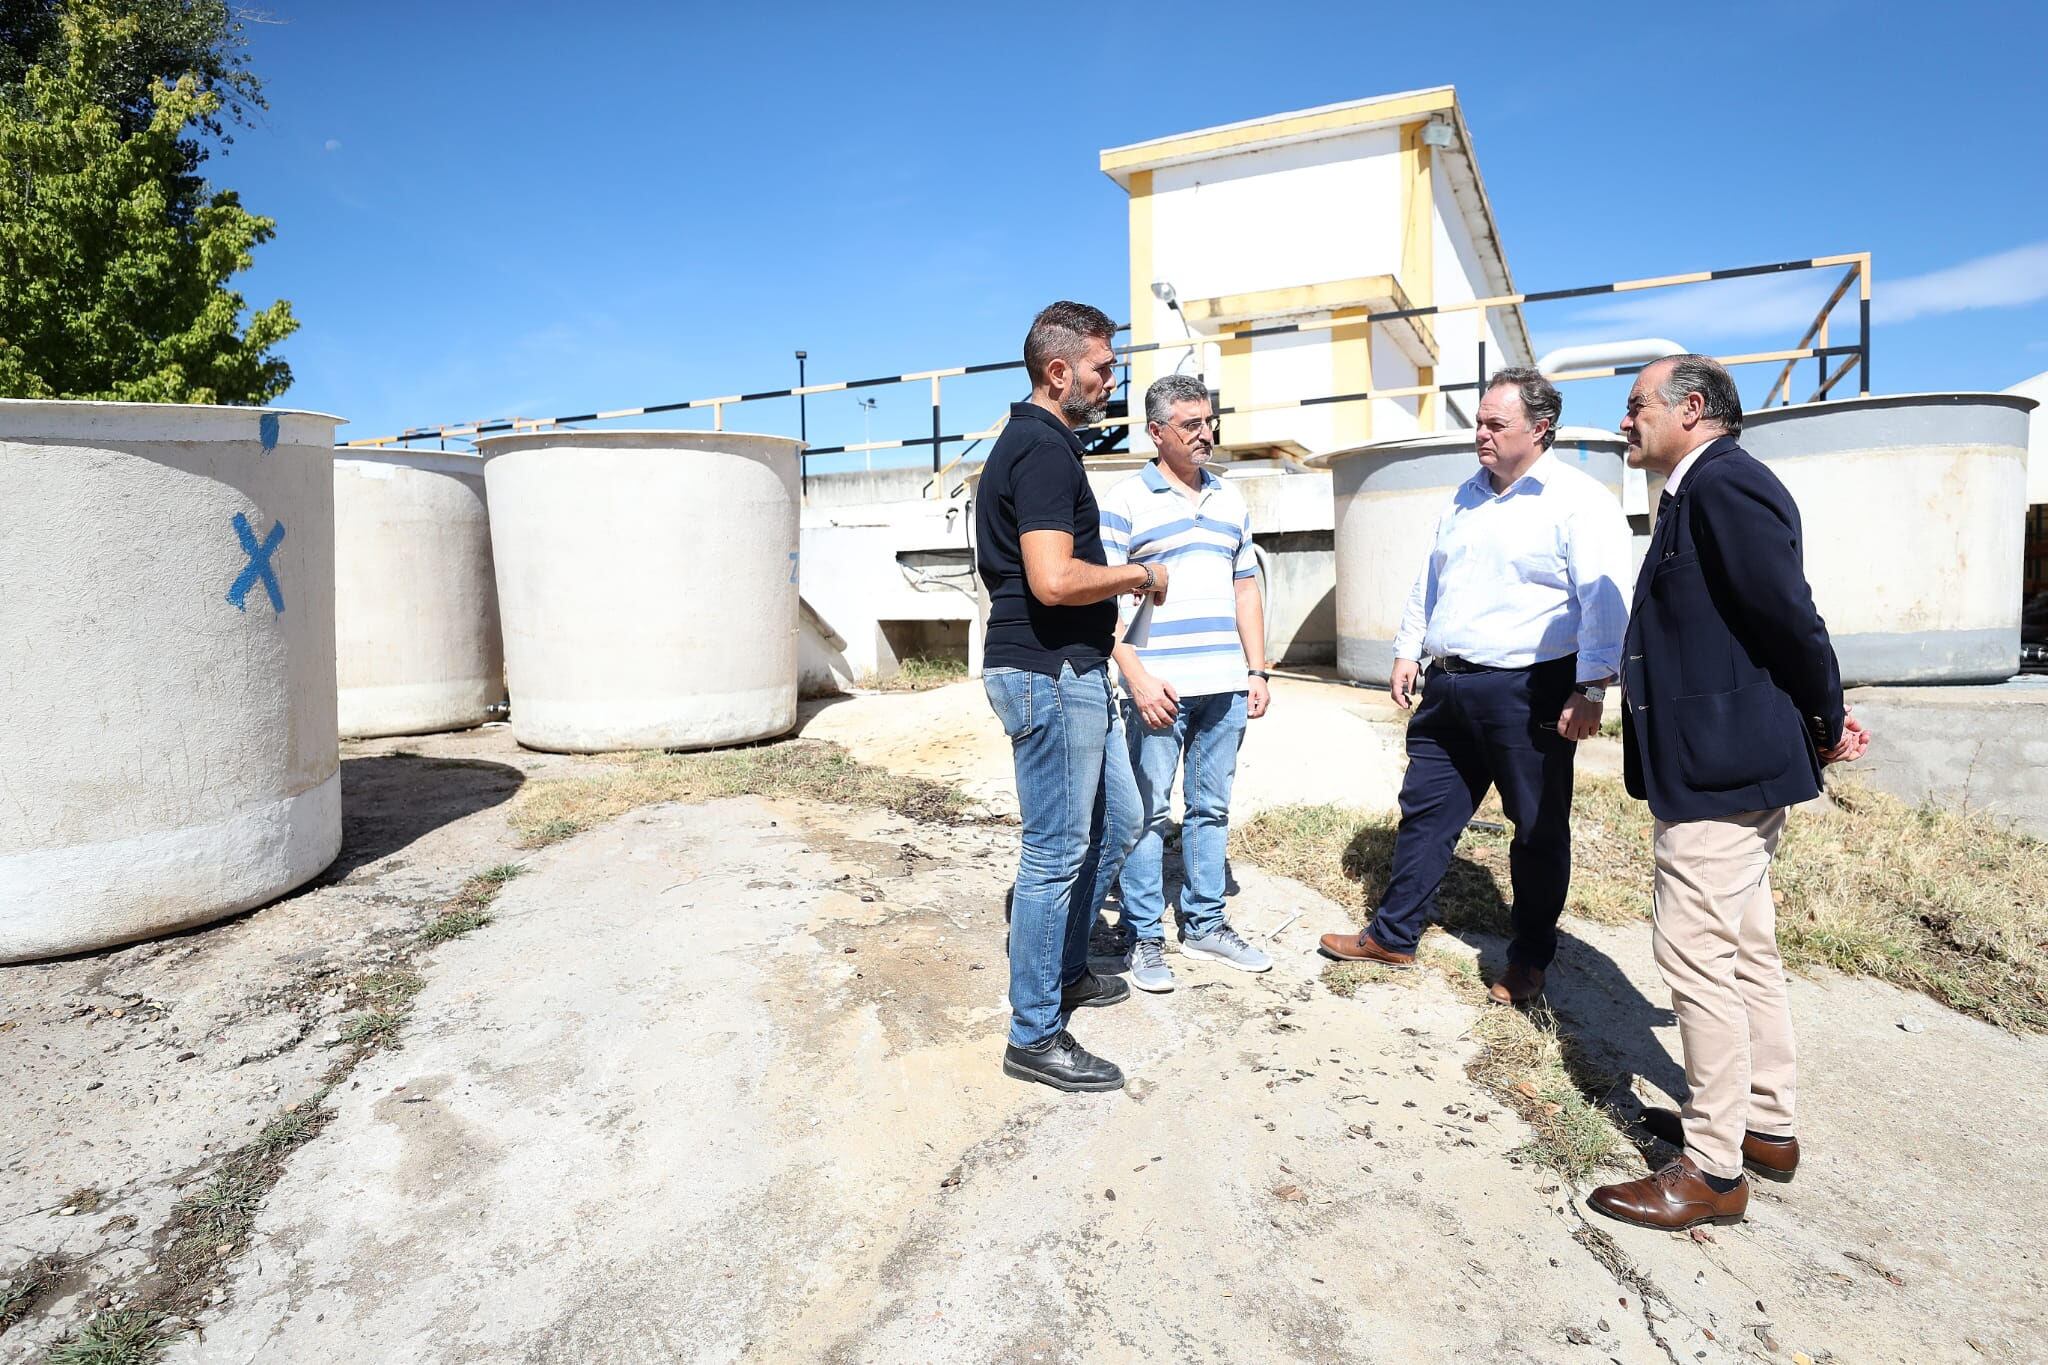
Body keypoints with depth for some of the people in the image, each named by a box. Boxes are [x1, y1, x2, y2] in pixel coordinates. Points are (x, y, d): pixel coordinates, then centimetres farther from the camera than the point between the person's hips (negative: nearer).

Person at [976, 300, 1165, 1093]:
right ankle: (1034, 1036, 11)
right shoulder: (1043, 449, -16)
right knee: (1056, 851, -2)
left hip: (1074, 675, 11)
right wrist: (1141, 575, -13)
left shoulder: (1040, 442, 17)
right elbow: (1054, 580, -28)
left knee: (1116, 825, 20)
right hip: (1049, 676, -11)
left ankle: (1065, 970, 35)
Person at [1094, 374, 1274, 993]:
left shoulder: (1231, 500, 15)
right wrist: (1136, 677, -16)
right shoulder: (1126, 500, -3)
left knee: (1211, 807, 13)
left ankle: (1204, 924, 26)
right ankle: (1141, 935, 15)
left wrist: (1257, 671, 12)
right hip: (1159, 687, -5)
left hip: (1225, 686, 6)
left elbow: (1245, 589, 18)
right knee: (1148, 812, 2)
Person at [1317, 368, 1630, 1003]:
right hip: (1448, 687, 7)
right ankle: (1393, 935, 24)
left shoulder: (1579, 500, -8)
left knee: (1539, 830, 8)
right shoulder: (1466, 497, 14)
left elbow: (1603, 602, -14)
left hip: (1526, 692, -6)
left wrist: (1590, 691, -20)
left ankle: (1529, 961, 24)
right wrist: (1407, 652, 17)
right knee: (1424, 812, 11)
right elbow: (1428, 581, 21)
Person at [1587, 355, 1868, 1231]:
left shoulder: (1724, 485, -16)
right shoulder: (1702, 492, 15)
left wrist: (1828, 724, -4)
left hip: (1719, 767, -11)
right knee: (1745, 949, 18)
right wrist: (1822, 723, 16)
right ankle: (1766, 1126, 32)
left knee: (1696, 954, -4)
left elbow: (1790, 615, -18)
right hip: (1725, 766, 11)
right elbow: (1778, 623, 17)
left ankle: (1713, 1169, 7)